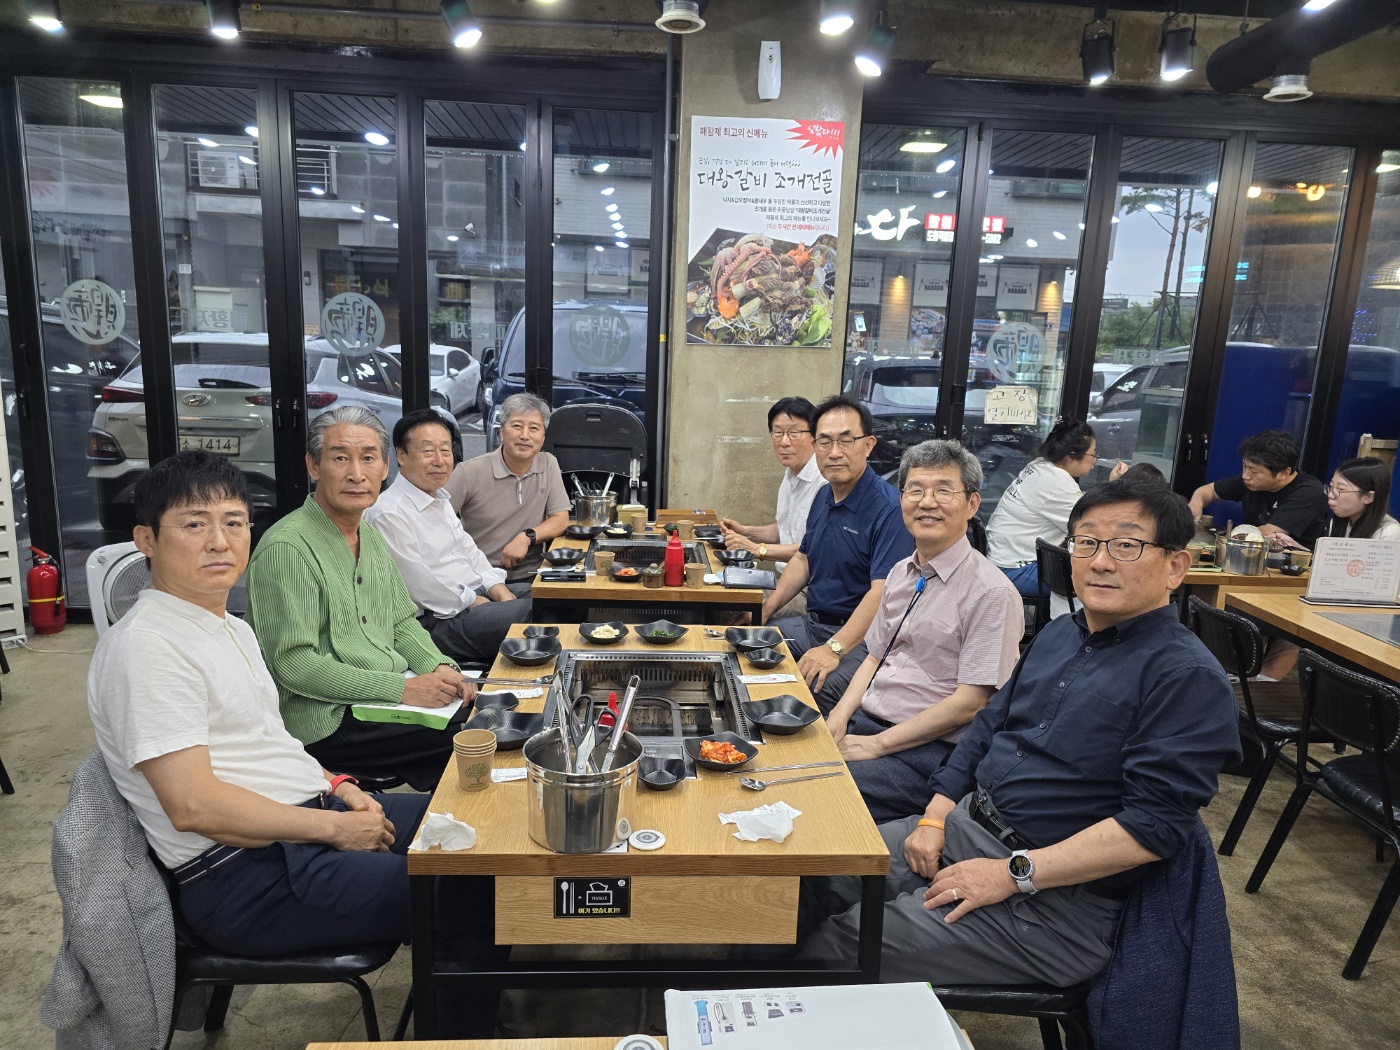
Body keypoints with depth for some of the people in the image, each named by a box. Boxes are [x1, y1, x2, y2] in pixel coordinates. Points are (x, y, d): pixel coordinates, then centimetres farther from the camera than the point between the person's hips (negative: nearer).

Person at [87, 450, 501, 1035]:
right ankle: (466, 1032, 10)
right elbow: (193, 805, -23)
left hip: (313, 816, 10)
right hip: (243, 876, -9)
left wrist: (333, 785, 4)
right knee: (469, 899, -16)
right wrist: (333, 827, -18)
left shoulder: (232, 629, 14)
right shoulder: (145, 646, -17)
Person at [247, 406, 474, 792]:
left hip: (396, 697, 9)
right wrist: (403, 688, -21)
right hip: (329, 720, -8)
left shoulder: (372, 538, 14)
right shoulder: (286, 548, -15)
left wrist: (440, 669, -2)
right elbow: (294, 664, -19)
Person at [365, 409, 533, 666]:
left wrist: (503, 595, 2)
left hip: (477, 596, 10)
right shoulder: (389, 514, -17)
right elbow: (422, 587, -18)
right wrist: (481, 604, -11)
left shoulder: (439, 499, 15)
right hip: (434, 622, -10)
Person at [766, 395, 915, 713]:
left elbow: (883, 592, -26)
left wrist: (834, 648, -32)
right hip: (812, 623, 9)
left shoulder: (889, 508, -18)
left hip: (860, 638, -9)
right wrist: (763, 612, 12)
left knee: (817, 688, -34)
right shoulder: (823, 497, 11)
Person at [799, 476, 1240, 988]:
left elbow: (1155, 824, -21)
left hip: (1055, 898, -7)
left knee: (844, 945, -17)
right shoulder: (1059, 634, 12)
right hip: (964, 826, 8)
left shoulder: (1188, 677, -14)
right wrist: (935, 818, 3)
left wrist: (1013, 874, -21)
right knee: (815, 874, 0)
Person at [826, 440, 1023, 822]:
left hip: (927, 752, -7)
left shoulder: (991, 592, -13)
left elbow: (969, 703, -16)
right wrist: (839, 718, 1)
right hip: (864, 721, 7)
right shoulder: (901, 573, 12)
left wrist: (877, 743, -15)